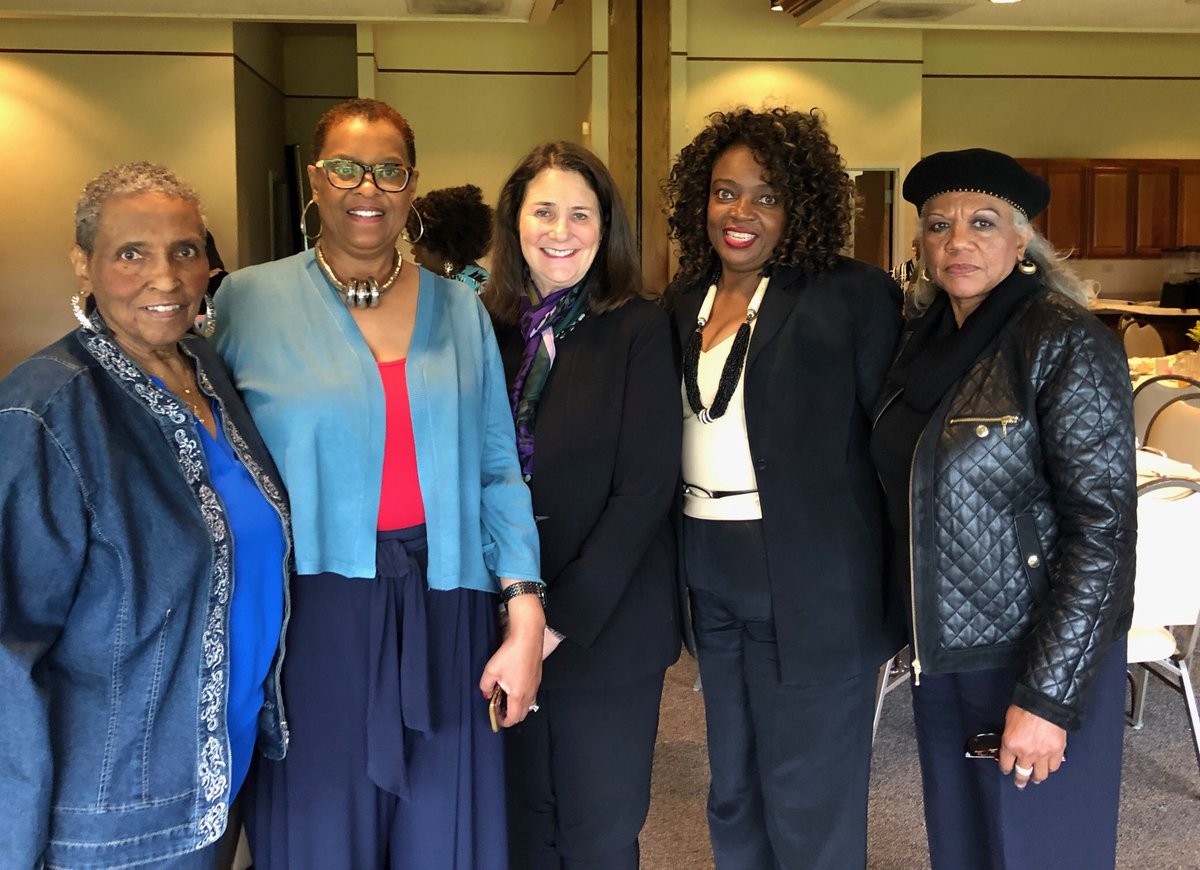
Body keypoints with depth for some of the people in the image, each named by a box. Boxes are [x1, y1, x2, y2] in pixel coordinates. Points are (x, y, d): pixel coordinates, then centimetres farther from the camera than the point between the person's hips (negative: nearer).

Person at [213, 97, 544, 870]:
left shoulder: (461, 310, 7)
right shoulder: (250, 300, -1)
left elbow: (498, 471, 6)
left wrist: (526, 618, -1)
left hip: (442, 615, 3)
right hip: (312, 612, -2)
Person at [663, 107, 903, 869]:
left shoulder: (855, 296, -9)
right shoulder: (686, 300, 9)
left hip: (811, 583, -6)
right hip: (710, 578, 6)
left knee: (808, 807, 6)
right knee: (732, 794, 20)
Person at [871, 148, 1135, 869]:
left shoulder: (1067, 345, -15)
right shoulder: (926, 342, 5)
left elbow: (1103, 526, -19)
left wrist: (1048, 696, -21)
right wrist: (915, 637, 9)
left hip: (1039, 652, -6)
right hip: (941, 648, 6)